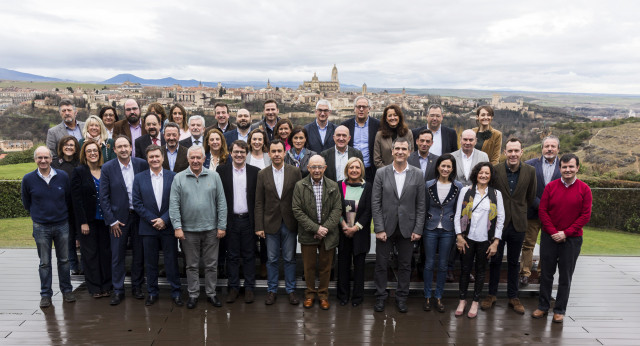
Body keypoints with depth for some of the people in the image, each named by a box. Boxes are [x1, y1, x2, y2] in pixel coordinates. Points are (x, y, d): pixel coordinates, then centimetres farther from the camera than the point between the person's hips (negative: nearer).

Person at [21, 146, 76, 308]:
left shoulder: (63, 176, -4)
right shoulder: (28, 179, -5)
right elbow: (26, 203, 9)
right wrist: (39, 214, 11)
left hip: (62, 225, 1)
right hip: (41, 227, -1)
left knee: (64, 259, 10)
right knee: (44, 263, 8)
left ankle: (66, 290, 24)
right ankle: (45, 294, 21)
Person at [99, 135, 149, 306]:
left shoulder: (142, 164, -2)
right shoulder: (107, 168, -5)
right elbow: (103, 197, -4)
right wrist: (112, 221, -7)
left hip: (139, 215, 1)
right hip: (118, 218, -1)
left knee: (139, 253, 10)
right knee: (117, 256, 5)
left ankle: (137, 286, 26)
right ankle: (118, 290, 18)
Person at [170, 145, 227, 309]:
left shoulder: (214, 176, 1)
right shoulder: (179, 178, 0)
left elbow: (221, 203, 1)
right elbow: (174, 205, -2)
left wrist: (222, 226, -3)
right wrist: (177, 227, -10)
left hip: (211, 229, 0)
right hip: (188, 230, 0)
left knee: (211, 264, 9)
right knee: (191, 265, 11)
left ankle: (211, 294, 23)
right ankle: (193, 294, 24)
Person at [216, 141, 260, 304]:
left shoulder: (255, 172, 2)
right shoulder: (222, 171, 2)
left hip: (248, 220, 0)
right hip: (231, 220, 0)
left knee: (249, 255, 8)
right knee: (232, 256, 9)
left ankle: (249, 288, 20)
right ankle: (233, 287, 22)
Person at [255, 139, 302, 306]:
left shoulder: (295, 172, -1)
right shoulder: (263, 174, 1)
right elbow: (259, 203, 1)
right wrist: (259, 227, -4)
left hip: (289, 223, 0)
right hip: (271, 223, 1)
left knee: (290, 259, 9)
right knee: (272, 259, 10)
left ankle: (291, 290, 23)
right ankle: (272, 290, 24)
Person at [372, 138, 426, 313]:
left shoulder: (417, 174, 0)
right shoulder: (381, 173, -2)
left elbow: (421, 205, 2)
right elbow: (375, 203, -4)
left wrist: (418, 230, -3)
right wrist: (379, 229, -9)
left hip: (407, 228, 1)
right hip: (385, 227, 0)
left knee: (405, 265, 11)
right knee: (381, 264, 8)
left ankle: (401, 297, 27)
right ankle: (380, 297, 24)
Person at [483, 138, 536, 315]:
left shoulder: (530, 171, -3)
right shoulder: (495, 170, -7)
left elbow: (531, 197, 8)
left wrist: (519, 210, 10)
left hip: (518, 224, 1)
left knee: (514, 262, 13)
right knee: (495, 260, 10)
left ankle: (513, 297, 26)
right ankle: (492, 295, 24)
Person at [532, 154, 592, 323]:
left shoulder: (584, 189, -3)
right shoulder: (551, 186, 0)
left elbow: (585, 215, -5)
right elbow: (542, 211, -1)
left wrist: (566, 233, -12)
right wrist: (553, 232, -10)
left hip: (572, 239, -1)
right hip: (549, 238, 1)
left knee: (565, 277, 8)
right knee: (546, 274, 9)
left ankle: (560, 310, 20)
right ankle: (543, 306, 22)